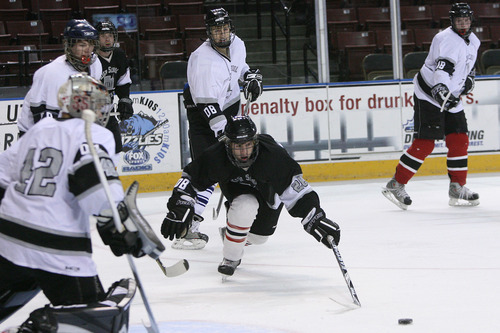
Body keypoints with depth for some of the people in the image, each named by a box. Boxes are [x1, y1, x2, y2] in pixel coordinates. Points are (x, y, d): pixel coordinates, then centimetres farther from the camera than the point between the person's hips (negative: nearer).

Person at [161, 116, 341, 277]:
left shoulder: (272, 155, -40)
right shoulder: (216, 157, -36)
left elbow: (296, 190, -34)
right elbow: (190, 179, -23)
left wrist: (315, 219, -37)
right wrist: (179, 209, -33)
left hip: (271, 193, 1)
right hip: (237, 190, -1)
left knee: (258, 237, 8)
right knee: (245, 208, -33)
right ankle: (230, 258, -11)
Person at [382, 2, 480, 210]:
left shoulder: (473, 41, 10)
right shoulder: (447, 39, -19)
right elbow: (442, 68, -35)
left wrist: (469, 78, 16)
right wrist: (441, 90, -49)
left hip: (451, 98, 9)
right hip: (428, 94, -9)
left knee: (459, 140, 3)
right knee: (424, 143, -12)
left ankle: (457, 189, 11)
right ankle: (396, 185, -7)